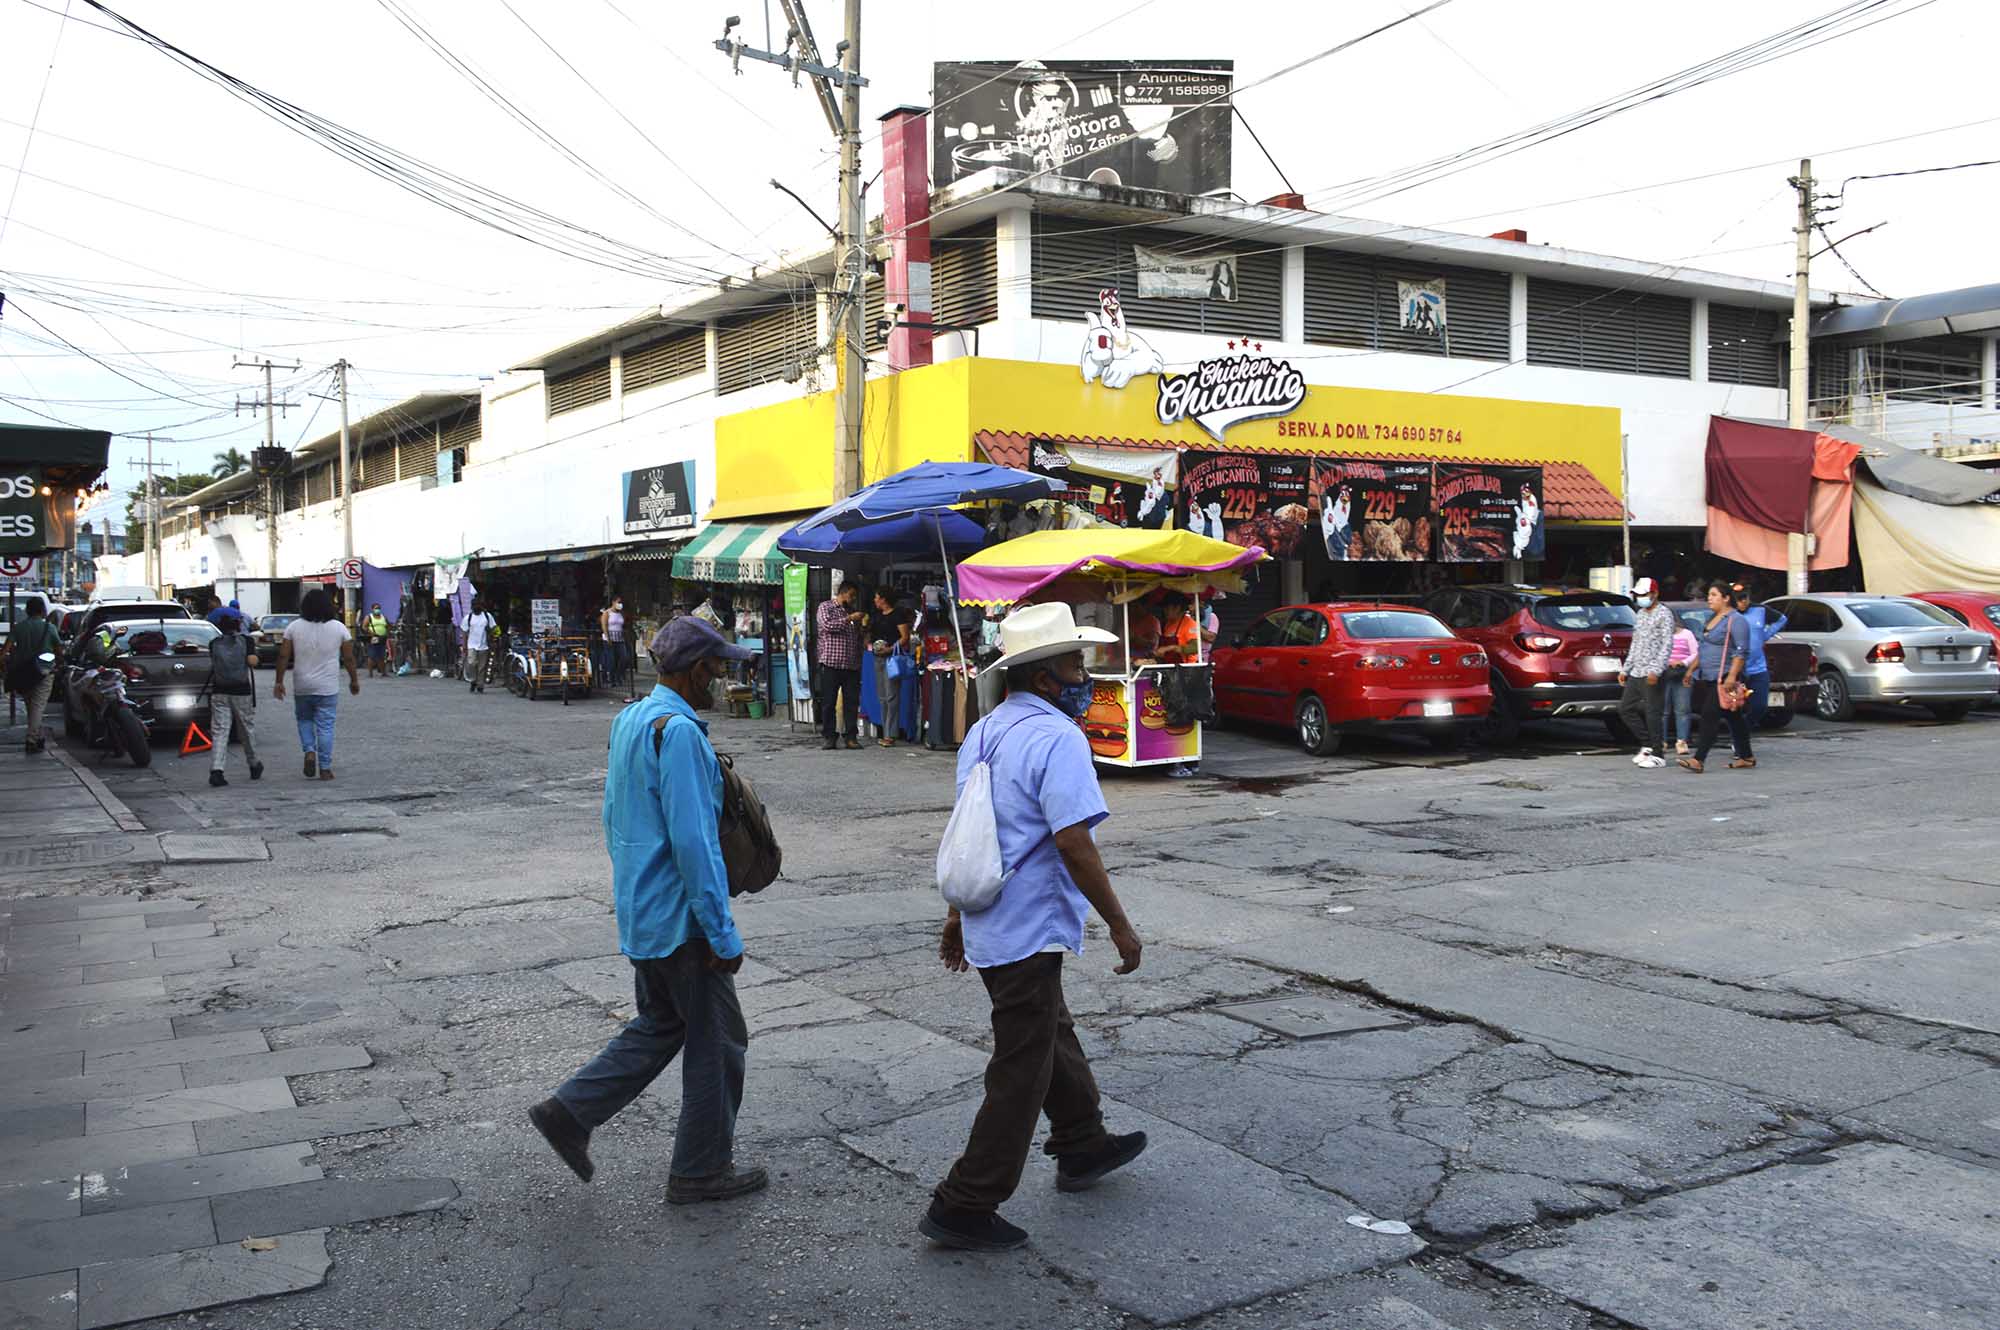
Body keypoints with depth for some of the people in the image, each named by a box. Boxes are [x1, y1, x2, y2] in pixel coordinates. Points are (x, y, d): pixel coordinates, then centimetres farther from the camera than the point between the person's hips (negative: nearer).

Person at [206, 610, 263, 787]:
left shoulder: (214, 644, 2)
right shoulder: (246, 641, -4)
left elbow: (212, 667, 2)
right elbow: (252, 661, -14)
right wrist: (254, 652, 5)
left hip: (219, 692, 1)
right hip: (242, 691, -1)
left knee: (219, 732, -3)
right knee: (248, 729, 15)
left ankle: (216, 770, -18)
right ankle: (254, 766, 31)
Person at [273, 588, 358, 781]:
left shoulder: (294, 627, -1)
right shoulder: (339, 628, -3)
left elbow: (284, 656, -1)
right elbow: (348, 658, 0)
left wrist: (279, 681, 6)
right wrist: (354, 680, 11)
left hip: (302, 687, 1)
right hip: (328, 687, -1)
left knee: (304, 720, 21)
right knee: (325, 726, 3)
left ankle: (309, 751, 0)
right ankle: (325, 768, 3)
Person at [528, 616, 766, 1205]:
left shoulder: (628, 720, 9)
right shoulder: (678, 731, -22)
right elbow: (693, 841, -25)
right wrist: (722, 933, -20)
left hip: (639, 910, 9)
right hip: (680, 916, -9)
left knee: (658, 1025, 22)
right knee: (716, 1041, 5)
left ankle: (569, 1111, 18)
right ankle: (701, 1170, 16)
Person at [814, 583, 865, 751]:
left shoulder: (852, 611, 20)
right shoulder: (825, 607, 4)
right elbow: (827, 625, -15)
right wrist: (849, 619, -13)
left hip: (852, 665, 5)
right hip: (831, 663, -5)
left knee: (852, 702, 1)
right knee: (828, 702, -1)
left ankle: (850, 736, 6)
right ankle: (827, 736, 5)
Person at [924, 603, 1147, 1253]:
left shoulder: (983, 732, 11)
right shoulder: (1056, 738, -19)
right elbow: (1073, 843, -24)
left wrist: (958, 916, 25)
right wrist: (1120, 925, -15)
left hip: (988, 925, 10)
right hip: (1030, 929, -10)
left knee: (1052, 1036, 25)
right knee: (1020, 1072, 0)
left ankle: (1082, 1145, 42)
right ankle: (964, 1207, 5)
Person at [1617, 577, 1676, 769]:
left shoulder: (1664, 614, -7)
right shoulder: (1641, 614, 18)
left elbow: (1667, 645, -14)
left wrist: (1656, 670, -23)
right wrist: (1625, 669, 19)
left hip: (1653, 674, -9)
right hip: (1636, 673, 9)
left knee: (1653, 713, -7)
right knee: (1625, 709, 8)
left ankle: (1658, 755, 0)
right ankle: (1647, 745, 18)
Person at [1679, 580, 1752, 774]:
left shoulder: (1735, 620, -10)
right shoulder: (1711, 618, 18)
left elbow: (1741, 651, -17)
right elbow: (1703, 648, 26)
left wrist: (1732, 676, -24)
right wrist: (1692, 668, 22)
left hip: (1724, 678, -9)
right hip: (1708, 677, 9)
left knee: (1710, 715, -14)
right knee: (1734, 717, 14)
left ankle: (1699, 759, -17)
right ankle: (1746, 757, 21)